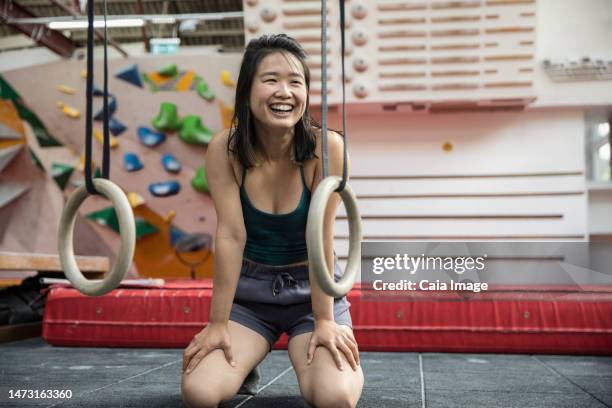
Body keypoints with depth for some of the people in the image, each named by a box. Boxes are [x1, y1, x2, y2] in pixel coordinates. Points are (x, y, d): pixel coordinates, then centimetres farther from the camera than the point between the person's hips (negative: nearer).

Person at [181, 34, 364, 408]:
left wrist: (324, 320, -16)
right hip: (250, 289, 1)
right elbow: (231, 236, -17)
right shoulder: (225, 149, -16)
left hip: (312, 287, -1)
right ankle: (244, 361, 18)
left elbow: (322, 236, -18)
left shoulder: (326, 146, -20)